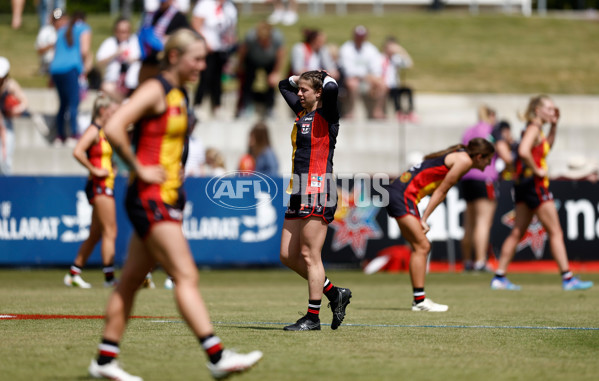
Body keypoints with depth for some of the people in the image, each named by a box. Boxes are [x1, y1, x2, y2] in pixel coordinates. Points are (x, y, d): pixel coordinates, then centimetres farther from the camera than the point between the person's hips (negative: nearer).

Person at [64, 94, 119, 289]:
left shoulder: (103, 132, 17)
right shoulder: (93, 130, -11)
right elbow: (77, 152, -25)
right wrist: (94, 170, -19)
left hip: (105, 187, 9)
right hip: (100, 186, -9)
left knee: (95, 234, 12)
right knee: (110, 232, -10)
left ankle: (74, 274, 17)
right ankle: (109, 277, -10)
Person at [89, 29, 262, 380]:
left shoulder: (180, 95, 15)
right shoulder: (155, 90, -12)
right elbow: (113, 129, -24)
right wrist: (139, 169, -18)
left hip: (168, 199, 9)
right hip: (150, 197, -9)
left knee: (132, 279, 11)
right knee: (186, 276, -14)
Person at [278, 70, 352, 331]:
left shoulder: (326, 115, -7)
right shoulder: (302, 113, 16)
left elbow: (331, 89, -28)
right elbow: (284, 86, 33)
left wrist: (326, 78, -7)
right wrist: (304, 76, 20)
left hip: (317, 192, -9)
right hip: (298, 192, 9)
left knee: (310, 255, -7)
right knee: (287, 256, 7)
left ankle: (313, 317, -2)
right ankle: (335, 294, 19)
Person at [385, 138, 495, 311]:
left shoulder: (458, 157, 20)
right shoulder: (464, 160, -8)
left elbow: (440, 191, 15)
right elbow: (441, 191, -9)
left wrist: (423, 219, 6)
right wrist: (424, 218, -8)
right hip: (402, 195, -10)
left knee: (421, 247, 11)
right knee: (421, 246, -11)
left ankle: (419, 299, 11)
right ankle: (420, 300, -12)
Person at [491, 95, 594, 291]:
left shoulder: (536, 129, 14)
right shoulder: (533, 128, -15)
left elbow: (546, 146, 33)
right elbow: (523, 151, -32)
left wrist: (554, 125, 21)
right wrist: (536, 170, -20)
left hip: (523, 185, 10)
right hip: (534, 184, -10)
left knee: (517, 232, 10)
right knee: (555, 232, -5)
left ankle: (499, 277, 9)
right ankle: (568, 278, -3)